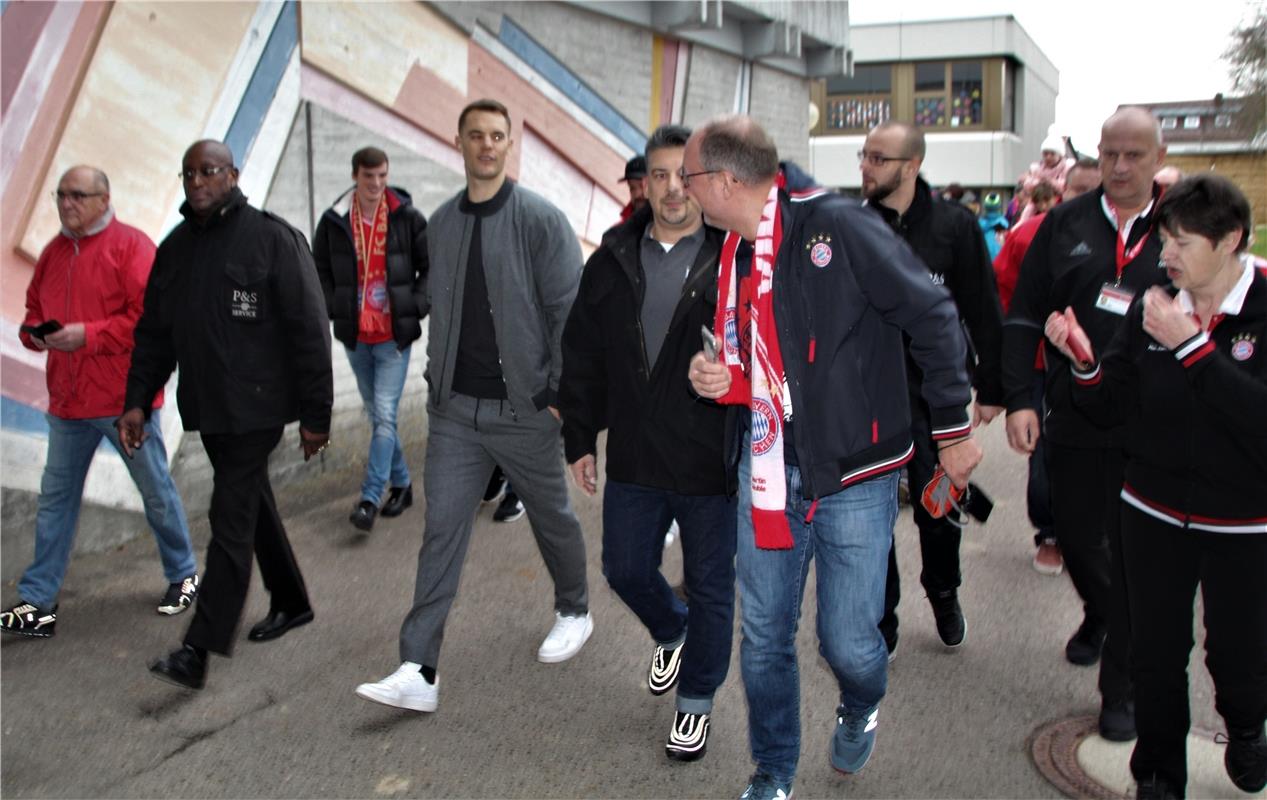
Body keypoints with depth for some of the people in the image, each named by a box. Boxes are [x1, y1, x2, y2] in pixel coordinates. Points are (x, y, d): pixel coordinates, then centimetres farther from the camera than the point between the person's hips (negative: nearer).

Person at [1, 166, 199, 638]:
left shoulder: (130, 246, -9)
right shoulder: (53, 252, 12)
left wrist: (88, 335, -21)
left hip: (126, 397, -6)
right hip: (67, 401, 6)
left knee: (156, 491, 8)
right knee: (55, 498, 7)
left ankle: (183, 575, 26)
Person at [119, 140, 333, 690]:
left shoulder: (271, 238, -9)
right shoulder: (175, 247, 12)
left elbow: (309, 329, -11)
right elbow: (154, 333, 16)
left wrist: (315, 413, -14)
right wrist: (136, 401, 8)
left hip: (255, 406, -7)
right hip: (204, 408, 7)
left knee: (231, 519, -7)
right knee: (253, 505, 17)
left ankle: (199, 650, -6)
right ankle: (291, 603, 33)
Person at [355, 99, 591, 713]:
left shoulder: (540, 219, -8)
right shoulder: (441, 223, 9)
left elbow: (569, 310, -10)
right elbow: (440, 310, 15)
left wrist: (560, 393, -13)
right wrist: (436, 380, 10)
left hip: (524, 408, -4)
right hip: (454, 410, 4)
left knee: (552, 519, 14)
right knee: (442, 531, 1)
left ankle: (574, 611, 40)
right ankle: (419, 671, 4)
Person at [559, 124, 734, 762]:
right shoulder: (612, 263, 4)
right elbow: (582, 360, 9)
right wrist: (580, 439, 8)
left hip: (711, 466, -4)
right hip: (632, 462, 4)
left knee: (710, 586, 11)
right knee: (625, 569, 18)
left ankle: (696, 702, 33)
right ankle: (671, 634, 51)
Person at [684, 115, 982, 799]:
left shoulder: (838, 228, -16)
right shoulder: (730, 258, 8)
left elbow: (933, 318, -11)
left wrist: (953, 428, -5)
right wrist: (718, 379, -2)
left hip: (855, 475, -6)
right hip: (766, 472, 6)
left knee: (848, 642, 1)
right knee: (763, 639, 10)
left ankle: (861, 709, 39)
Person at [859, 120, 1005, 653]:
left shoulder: (954, 225, -4)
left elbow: (984, 313, 0)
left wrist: (990, 388, -1)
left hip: (934, 392, -1)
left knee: (938, 508, 11)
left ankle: (943, 594, 40)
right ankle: (880, 626, 23)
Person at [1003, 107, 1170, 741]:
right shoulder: (1065, 225, 2)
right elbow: (1023, 317, 3)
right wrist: (1019, 399, -6)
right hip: (1072, 420, 2)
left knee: (1131, 553, 5)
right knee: (1075, 536, 16)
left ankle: (1121, 688, 20)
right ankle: (1098, 614, 49)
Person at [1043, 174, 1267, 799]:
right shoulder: (1151, 308, -3)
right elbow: (1113, 408, -1)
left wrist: (1190, 347, -30)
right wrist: (1083, 359, -19)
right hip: (1154, 514, 2)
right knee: (1155, 655, 10)